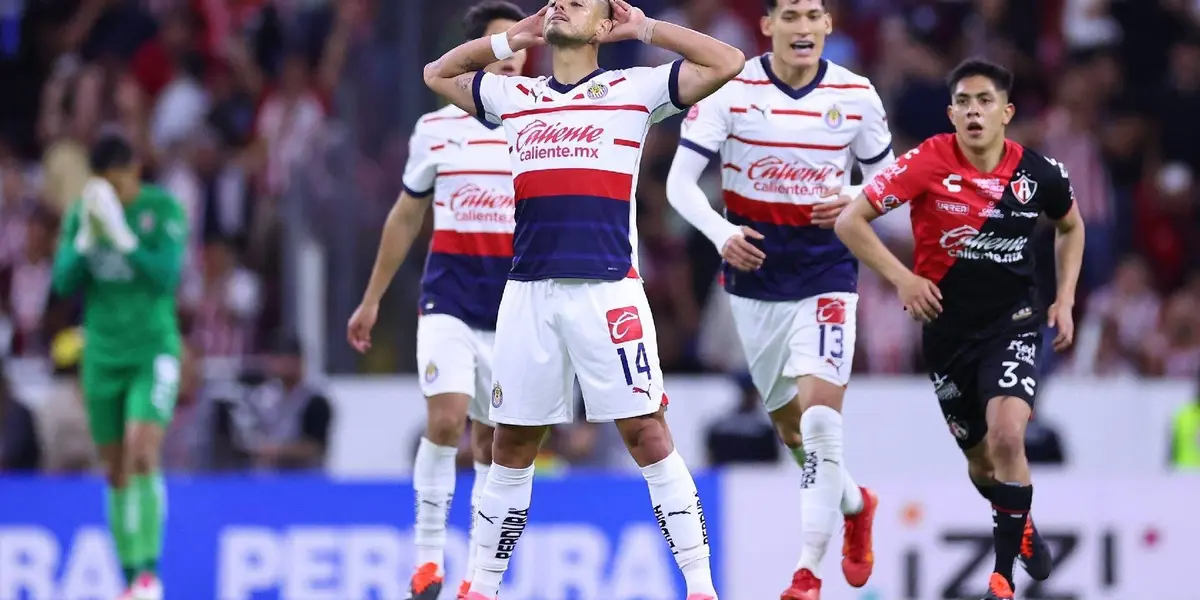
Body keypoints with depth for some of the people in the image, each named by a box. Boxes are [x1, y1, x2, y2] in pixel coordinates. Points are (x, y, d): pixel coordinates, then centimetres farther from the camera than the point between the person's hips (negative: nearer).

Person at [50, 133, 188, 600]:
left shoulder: (164, 209, -6)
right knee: (116, 471, 5)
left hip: (153, 351, -4)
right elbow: (63, 282, 1)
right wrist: (87, 238, -15)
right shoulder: (81, 214, 5)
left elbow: (166, 276, -15)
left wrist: (121, 236, -24)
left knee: (142, 454, -20)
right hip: (102, 355, 4)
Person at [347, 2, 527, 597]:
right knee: (445, 419, -18)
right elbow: (406, 217, 15)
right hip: (448, 299, -1)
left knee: (491, 443, 5)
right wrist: (371, 300, 17)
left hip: (514, 308, 1)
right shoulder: (436, 128, 5)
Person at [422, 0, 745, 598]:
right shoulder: (513, 96, 18)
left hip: (608, 289, -4)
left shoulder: (632, 89, 6)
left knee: (647, 434, -7)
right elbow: (437, 74, 34)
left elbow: (727, 62, 0)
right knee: (512, 442, 8)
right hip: (528, 290, 4)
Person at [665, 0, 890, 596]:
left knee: (820, 417, -17)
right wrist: (721, 232, -25)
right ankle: (854, 503, 42)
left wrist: (856, 204, -13)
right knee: (788, 423, 12)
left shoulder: (855, 95, -2)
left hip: (826, 274, -1)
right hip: (754, 275, 1)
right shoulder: (730, 89, -7)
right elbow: (680, 180, -8)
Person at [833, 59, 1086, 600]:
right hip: (947, 328, 1)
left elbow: (1071, 227, 16)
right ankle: (1019, 527, 47)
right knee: (981, 462, 12)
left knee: (1007, 438, -25)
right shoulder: (927, 164, -15)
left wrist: (1065, 299, 6)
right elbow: (850, 221, -12)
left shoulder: (1039, 173, -7)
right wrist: (902, 278, -22)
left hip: (1012, 322, -1)